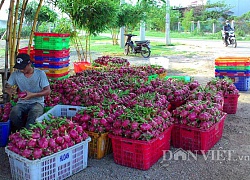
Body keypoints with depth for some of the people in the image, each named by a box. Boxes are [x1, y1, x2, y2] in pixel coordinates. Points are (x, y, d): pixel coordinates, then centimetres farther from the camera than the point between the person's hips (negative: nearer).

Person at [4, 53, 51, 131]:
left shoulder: (40, 73, -6)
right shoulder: (16, 74, 3)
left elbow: (48, 91, -7)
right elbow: (7, 86, 8)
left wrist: (33, 95, -22)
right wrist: (8, 89, -19)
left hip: (37, 102, -3)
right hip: (22, 103, 3)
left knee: (34, 114, -37)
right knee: (14, 113, -31)